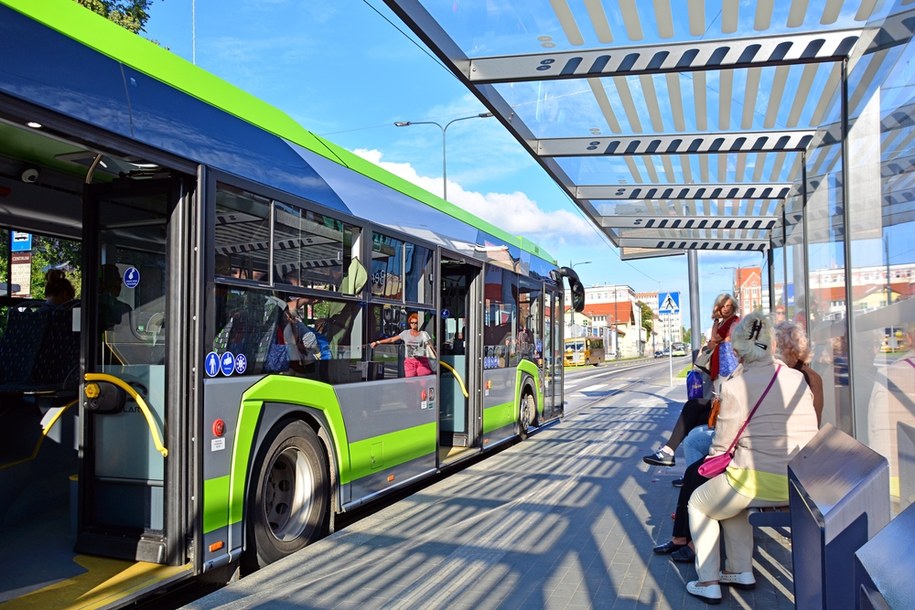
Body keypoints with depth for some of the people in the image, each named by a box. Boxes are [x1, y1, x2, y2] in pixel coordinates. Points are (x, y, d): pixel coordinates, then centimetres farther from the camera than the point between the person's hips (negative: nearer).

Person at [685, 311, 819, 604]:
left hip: (759, 481, -6)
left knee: (698, 503, 21)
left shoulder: (736, 386, -14)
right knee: (729, 497, 33)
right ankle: (741, 570, 32)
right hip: (802, 484, 6)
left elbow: (720, 447, -7)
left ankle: (709, 583, 20)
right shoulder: (798, 379, 2)